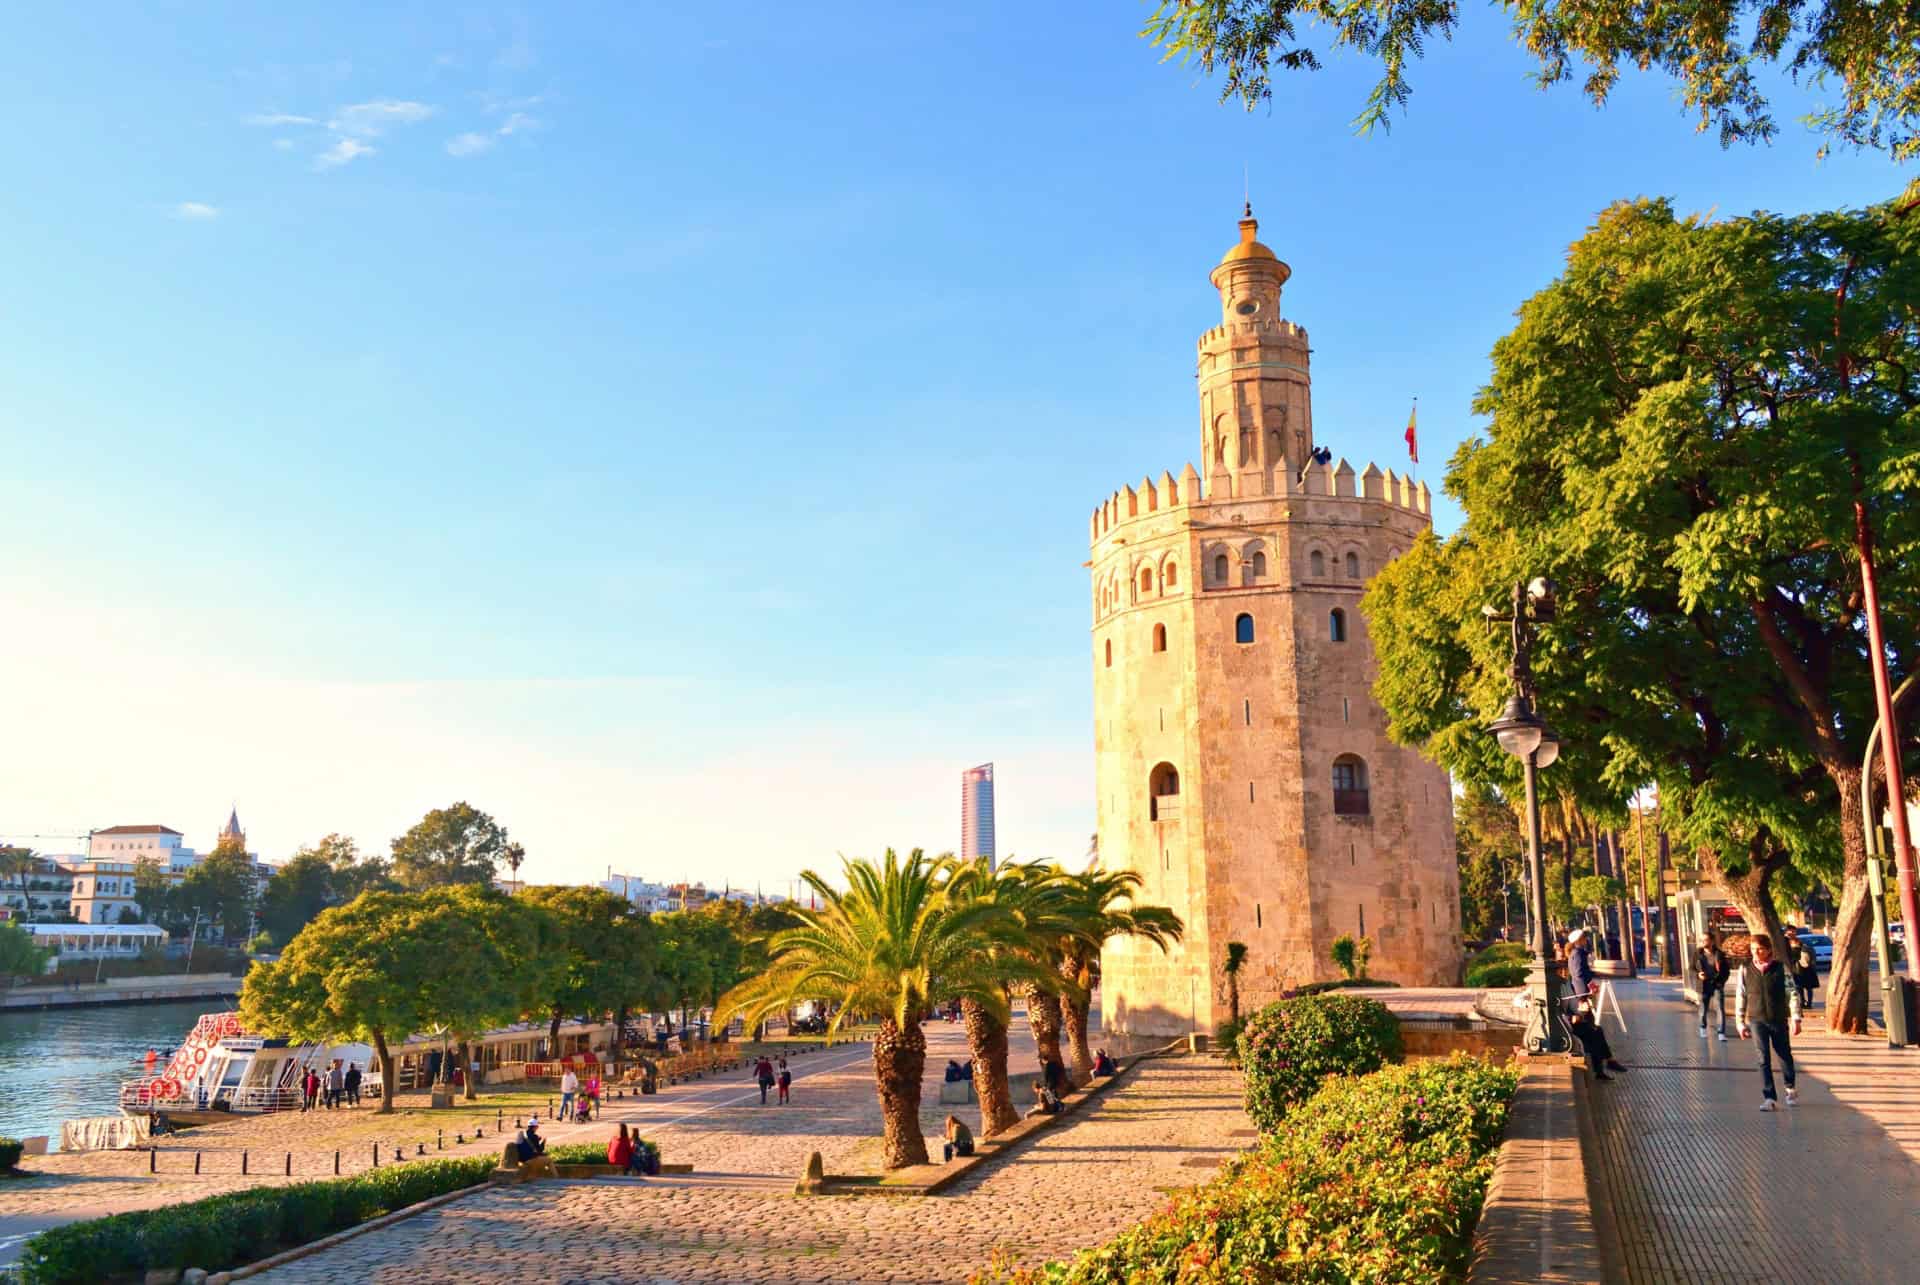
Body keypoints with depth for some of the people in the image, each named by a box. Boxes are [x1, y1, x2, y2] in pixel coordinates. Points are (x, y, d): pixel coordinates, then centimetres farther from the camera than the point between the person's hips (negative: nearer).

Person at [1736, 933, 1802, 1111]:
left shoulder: (1781, 968, -6)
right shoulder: (1745, 969, -1)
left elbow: (1792, 993, -1)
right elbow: (1740, 997, 5)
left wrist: (1796, 1018, -5)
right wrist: (1741, 1022, 5)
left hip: (1779, 1019, 0)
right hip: (1757, 1020, 0)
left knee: (1784, 1054, 15)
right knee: (1764, 1059, -4)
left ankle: (1790, 1087, 40)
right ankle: (1769, 1099, -3)